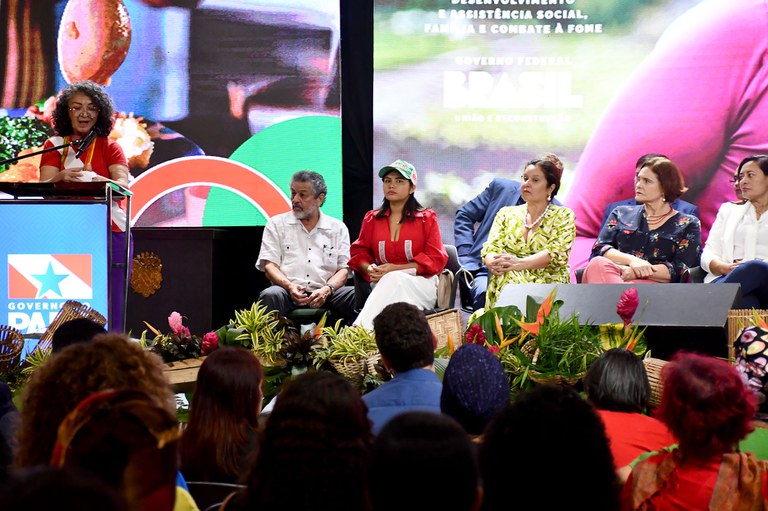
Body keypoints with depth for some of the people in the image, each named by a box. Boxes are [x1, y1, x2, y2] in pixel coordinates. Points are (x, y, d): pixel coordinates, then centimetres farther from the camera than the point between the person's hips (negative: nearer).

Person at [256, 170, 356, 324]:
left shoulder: (338, 228, 17)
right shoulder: (276, 224, 15)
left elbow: (343, 269, 9)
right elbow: (269, 265, 5)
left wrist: (327, 290, -13)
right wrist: (289, 286, -16)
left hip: (324, 294, 1)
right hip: (289, 293, -1)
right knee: (271, 295, -36)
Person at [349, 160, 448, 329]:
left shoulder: (427, 218, 9)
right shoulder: (372, 218, 19)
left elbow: (436, 259, 0)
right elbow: (359, 252, 19)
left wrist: (395, 269, -11)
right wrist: (369, 268, -8)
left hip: (420, 285, -2)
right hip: (383, 285, 2)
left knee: (393, 280, -38)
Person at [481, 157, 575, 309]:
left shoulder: (563, 216, 10)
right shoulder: (506, 213, 21)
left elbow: (557, 253, -6)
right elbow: (490, 247, 9)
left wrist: (520, 263, -23)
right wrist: (494, 263, -18)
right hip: (506, 279, 3)